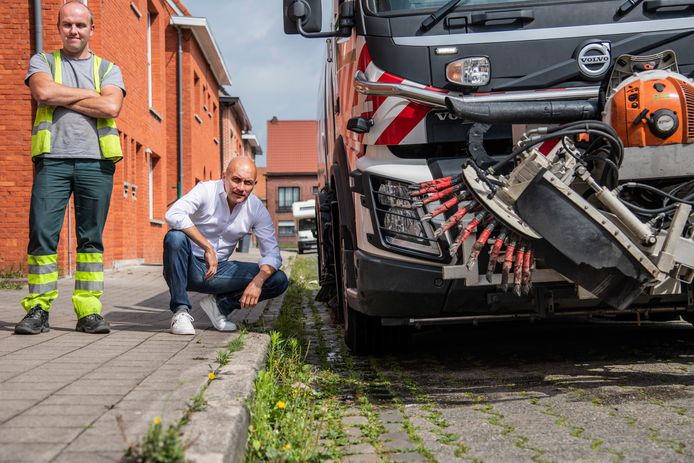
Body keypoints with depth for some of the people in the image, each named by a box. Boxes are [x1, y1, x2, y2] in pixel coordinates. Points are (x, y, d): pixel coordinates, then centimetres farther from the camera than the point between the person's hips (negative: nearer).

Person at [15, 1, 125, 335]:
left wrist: (61, 97, -3)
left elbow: (112, 107, -5)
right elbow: (44, 92, -7)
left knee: (91, 238, 1)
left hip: (96, 161, 1)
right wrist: (90, 94, 0)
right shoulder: (43, 62, 15)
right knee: (42, 234, -6)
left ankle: (89, 311, 4)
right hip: (52, 158, 0)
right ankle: (38, 310, 0)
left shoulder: (108, 69, 15)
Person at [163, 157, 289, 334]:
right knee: (175, 237, -37)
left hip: (219, 270, 4)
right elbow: (173, 215, -32)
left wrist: (257, 282, -26)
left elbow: (272, 252, -6)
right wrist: (208, 248, -33)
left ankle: (221, 304, 6)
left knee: (279, 281, -12)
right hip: (189, 267, -3)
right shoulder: (206, 191, -15)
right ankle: (181, 311, -23)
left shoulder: (257, 209, -4)